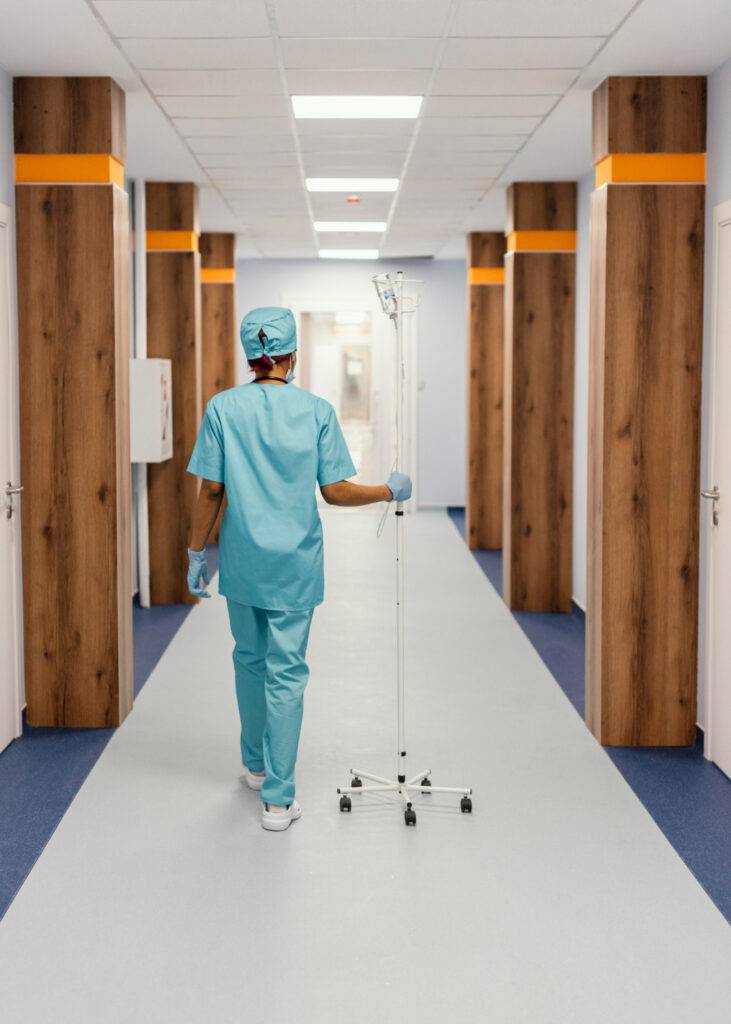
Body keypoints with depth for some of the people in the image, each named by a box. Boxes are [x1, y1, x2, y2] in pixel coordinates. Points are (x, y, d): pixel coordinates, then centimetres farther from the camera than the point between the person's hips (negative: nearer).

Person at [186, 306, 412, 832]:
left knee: (250, 659, 21)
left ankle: (256, 764, 37)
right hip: (295, 562, -2)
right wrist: (390, 491, 7)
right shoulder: (317, 410, -8)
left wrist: (198, 552, 5)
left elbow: (211, 490, -5)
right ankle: (278, 797, 3)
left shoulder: (223, 408, -5)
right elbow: (336, 491, -8)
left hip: (242, 558, 2)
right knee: (286, 672, 2)